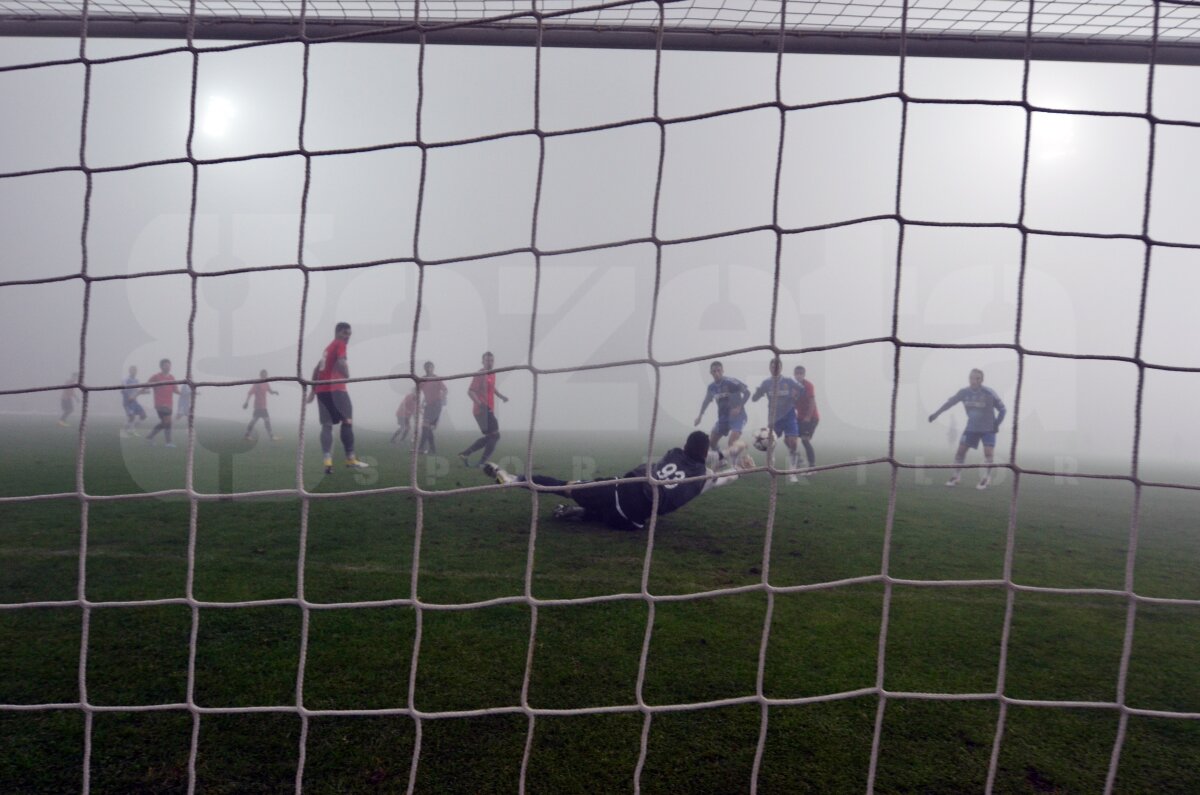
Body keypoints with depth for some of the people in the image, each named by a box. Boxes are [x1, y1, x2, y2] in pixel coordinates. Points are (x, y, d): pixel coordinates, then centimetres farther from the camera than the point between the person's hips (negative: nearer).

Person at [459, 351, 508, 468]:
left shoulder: (492, 374, 15)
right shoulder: (480, 375, -13)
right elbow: (470, 391, -22)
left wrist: (501, 396, 18)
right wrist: (479, 403, -37)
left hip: (489, 410, 10)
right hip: (482, 410, -10)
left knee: (489, 437, 15)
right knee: (495, 436, -9)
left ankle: (465, 454, 19)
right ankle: (482, 462, -3)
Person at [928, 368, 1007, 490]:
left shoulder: (989, 393, -18)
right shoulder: (964, 392, -9)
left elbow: (1002, 409, -8)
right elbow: (950, 402, 4)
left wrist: (996, 424, -13)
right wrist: (936, 413, 4)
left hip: (988, 428, -3)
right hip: (971, 427, 3)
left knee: (988, 452, -13)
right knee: (961, 450, -2)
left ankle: (986, 478, 2)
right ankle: (956, 476, 9)